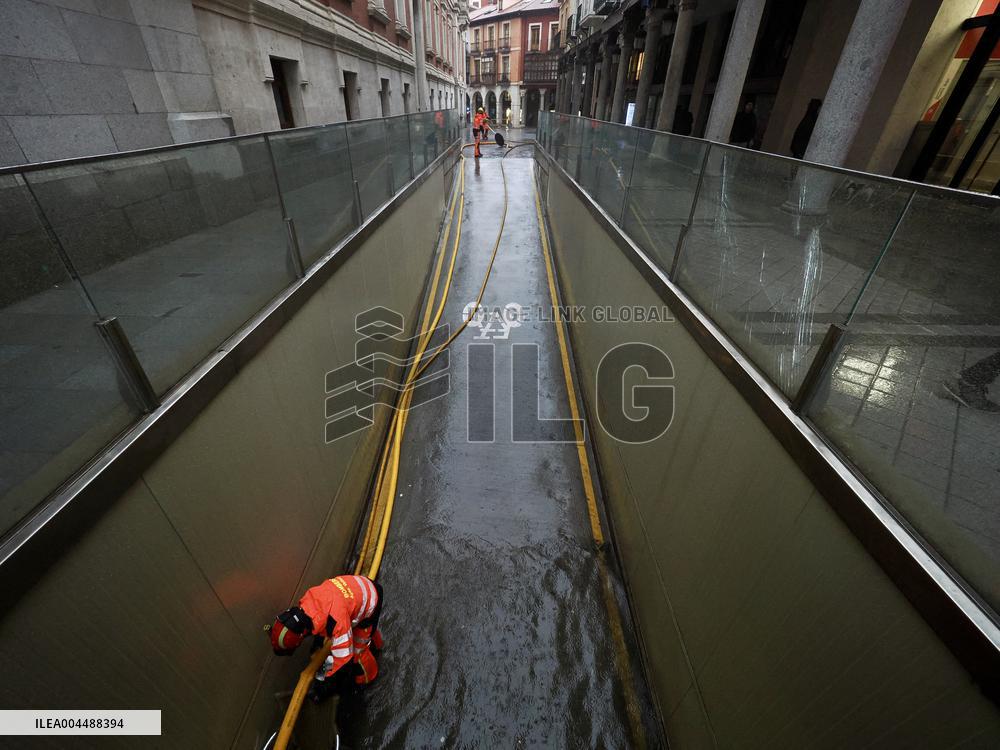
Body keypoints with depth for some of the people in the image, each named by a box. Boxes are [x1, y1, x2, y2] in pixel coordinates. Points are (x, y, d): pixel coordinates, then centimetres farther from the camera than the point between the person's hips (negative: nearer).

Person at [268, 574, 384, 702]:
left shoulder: (337, 620, -42)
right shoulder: (308, 599, -19)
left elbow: (344, 658, -30)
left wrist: (325, 685, -18)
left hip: (371, 600, -7)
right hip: (360, 585, 7)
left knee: (357, 648, 2)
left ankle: (367, 676, 30)